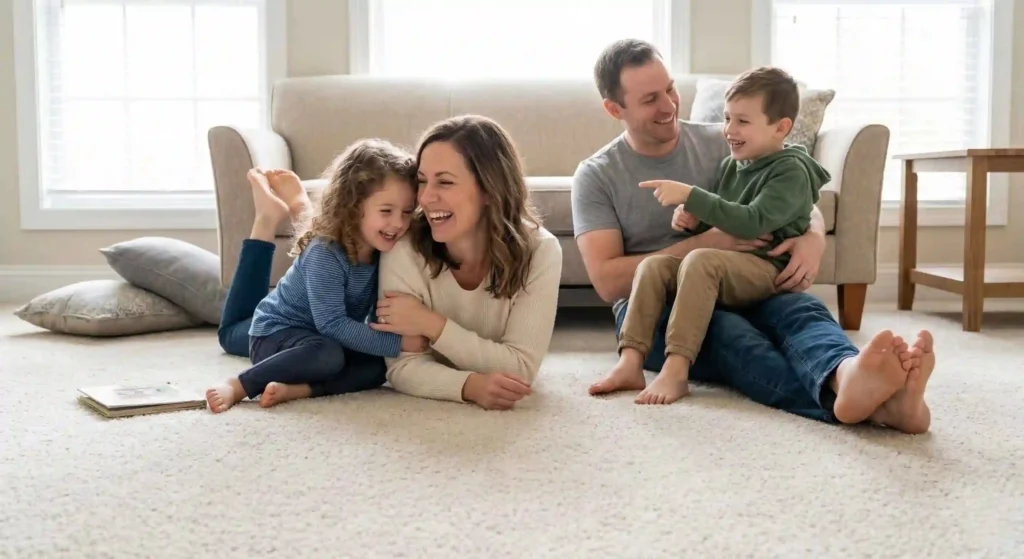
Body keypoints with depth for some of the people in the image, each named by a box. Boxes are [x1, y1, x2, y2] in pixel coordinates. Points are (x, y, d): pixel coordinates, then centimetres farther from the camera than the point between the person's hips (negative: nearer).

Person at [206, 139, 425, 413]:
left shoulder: (382, 248, -5)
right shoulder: (325, 254, -26)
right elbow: (332, 324, -31)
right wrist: (398, 342, -33)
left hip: (328, 338, 8)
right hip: (276, 333, -7)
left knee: (381, 365, -17)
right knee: (327, 354, -37)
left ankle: (296, 388, -29)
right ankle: (238, 386, -27)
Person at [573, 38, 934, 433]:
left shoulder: (720, 144, 11)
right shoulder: (595, 176, 4)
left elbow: (806, 209, 12)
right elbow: (607, 281, -7)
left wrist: (812, 239, -15)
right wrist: (704, 244, -16)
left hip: (737, 291, 3)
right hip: (651, 308, -3)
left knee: (802, 309, -31)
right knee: (725, 329, -37)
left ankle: (847, 378, -69)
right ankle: (872, 404, -65)